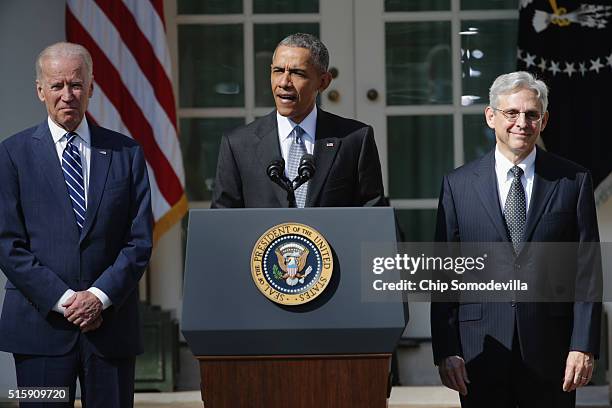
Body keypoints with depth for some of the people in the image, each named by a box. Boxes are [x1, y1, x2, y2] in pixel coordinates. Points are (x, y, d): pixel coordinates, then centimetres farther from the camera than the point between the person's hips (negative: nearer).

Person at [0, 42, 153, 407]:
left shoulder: (126, 153, 8)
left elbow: (140, 240, 3)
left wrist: (100, 296, -9)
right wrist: (62, 299, -10)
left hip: (111, 322, 1)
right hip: (40, 323, -1)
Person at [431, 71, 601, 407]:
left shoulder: (573, 180, 3)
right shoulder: (458, 184, 5)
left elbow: (587, 270, 1)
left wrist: (584, 345, -7)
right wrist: (445, 351, -4)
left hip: (551, 348, 0)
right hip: (480, 351, 0)